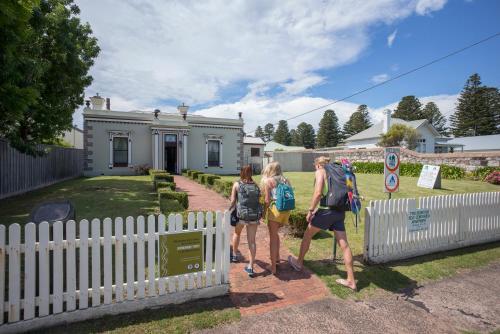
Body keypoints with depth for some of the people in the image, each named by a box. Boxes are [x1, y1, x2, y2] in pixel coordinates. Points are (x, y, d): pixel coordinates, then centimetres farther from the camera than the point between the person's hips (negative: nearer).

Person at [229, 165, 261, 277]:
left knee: (237, 233, 27)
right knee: (252, 240, 9)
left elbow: (233, 201, -3)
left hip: (241, 214, -1)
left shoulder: (237, 184, 1)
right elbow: (259, 200, 7)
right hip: (254, 216, 2)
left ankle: (235, 255, 44)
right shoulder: (256, 186, 9)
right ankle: (251, 267, 9)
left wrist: (229, 210, 14)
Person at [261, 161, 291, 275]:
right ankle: (277, 257, 40)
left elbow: (267, 200, -4)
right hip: (286, 210, 6)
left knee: (273, 237, 3)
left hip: (275, 208, -6)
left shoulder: (268, 181, 2)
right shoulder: (285, 180, 15)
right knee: (275, 233, 27)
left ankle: (273, 267, 4)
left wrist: (264, 212, 9)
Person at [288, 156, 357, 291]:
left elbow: (318, 193, -18)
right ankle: (351, 280, 16)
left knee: (307, 235, 14)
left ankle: (299, 263, 31)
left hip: (327, 210, -7)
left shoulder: (320, 172, -4)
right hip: (340, 211, 7)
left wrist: (310, 210, -10)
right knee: (344, 245, 9)